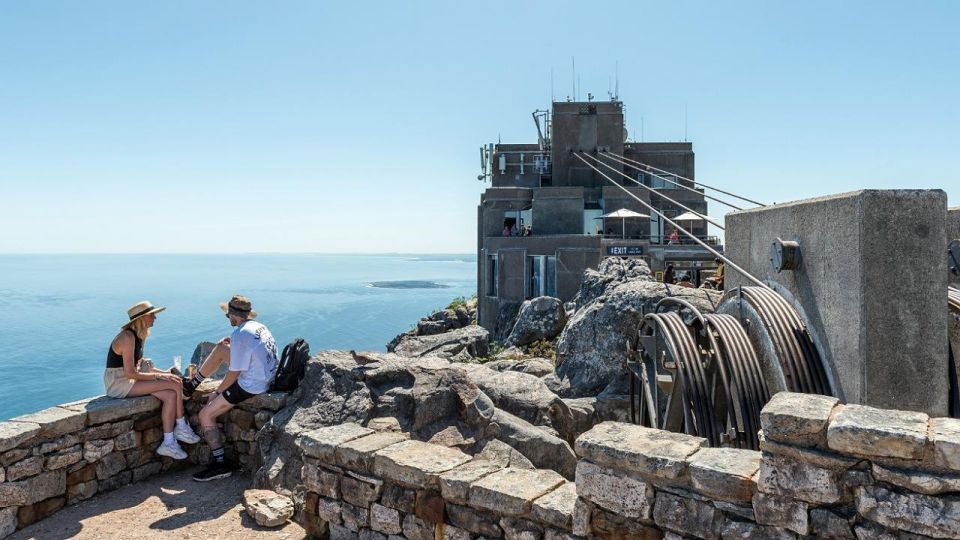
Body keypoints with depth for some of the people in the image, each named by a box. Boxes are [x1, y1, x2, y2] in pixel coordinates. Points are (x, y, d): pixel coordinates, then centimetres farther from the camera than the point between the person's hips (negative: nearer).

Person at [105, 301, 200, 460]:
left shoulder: (139, 335, 10)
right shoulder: (127, 337, -20)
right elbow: (130, 373, -23)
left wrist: (163, 372, 4)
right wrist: (158, 376, -17)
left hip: (129, 381, 9)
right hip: (119, 383, -9)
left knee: (170, 395, -11)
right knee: (174, 385, -21)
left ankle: (169, 442, -9)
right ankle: (181, 428, -8)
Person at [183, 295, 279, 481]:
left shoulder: (240, 335, -22)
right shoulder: (258, 326, 6)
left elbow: (233, 374, -17)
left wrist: (216, 392, -3)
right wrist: (231, 343, 12)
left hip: (251, 386, -10)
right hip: (268, 376, 10)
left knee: (205, 415, 2)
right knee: (220, 349, 16)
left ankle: (220, 464, 7)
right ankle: (191, 385, 32)